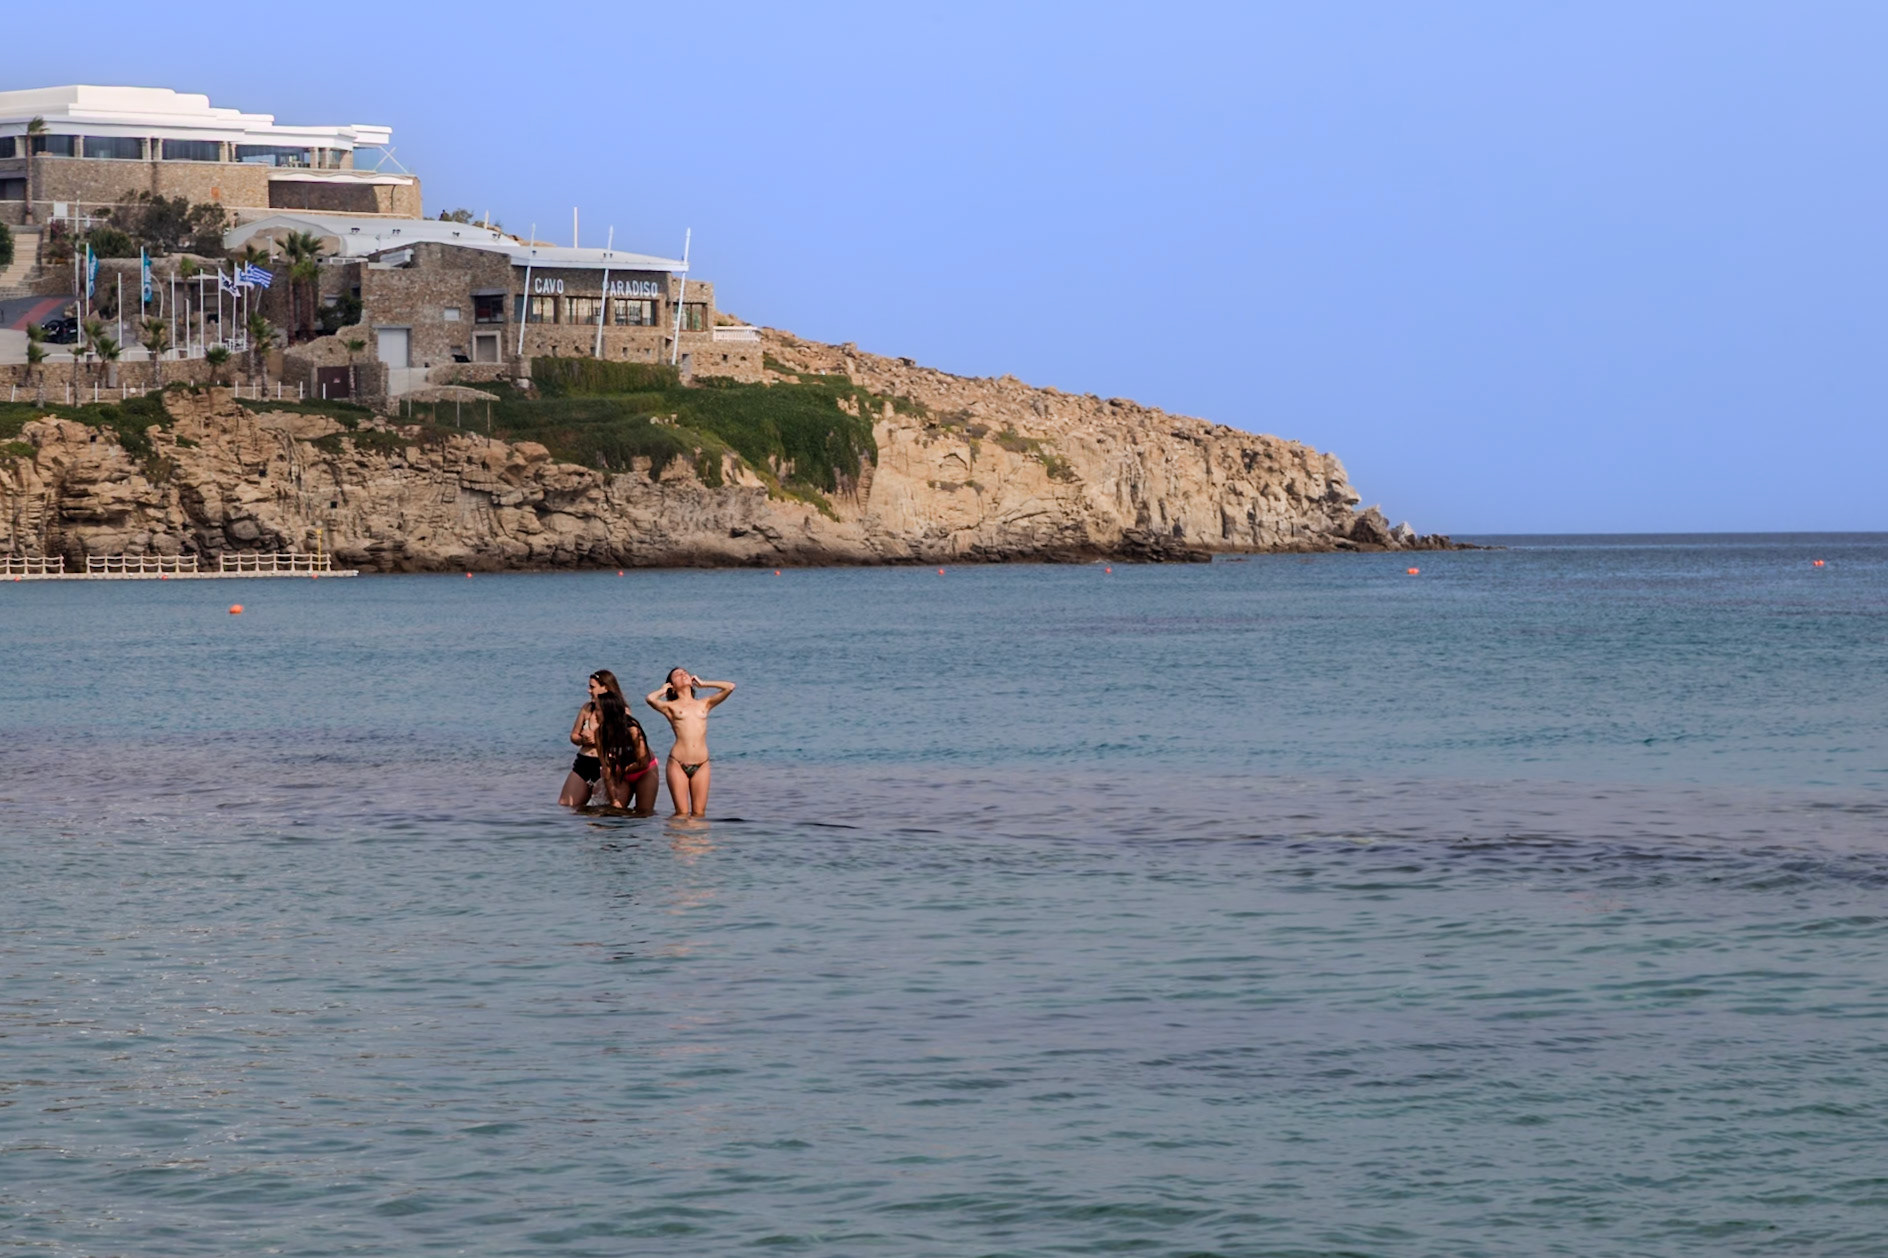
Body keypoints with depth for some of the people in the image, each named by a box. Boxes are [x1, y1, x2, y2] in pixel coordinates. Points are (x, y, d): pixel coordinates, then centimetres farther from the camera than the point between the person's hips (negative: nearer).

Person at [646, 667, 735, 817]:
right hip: (678, 763, -2)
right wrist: (663, 690, 10)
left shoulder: (704, 704, 17)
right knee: (682, 813, -6)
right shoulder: (671, 706, 8)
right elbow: (650, 698, -12)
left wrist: (702, 684, 20)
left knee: (699, 813, 0)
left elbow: (730, 687, 10)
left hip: (701, 765, 2)